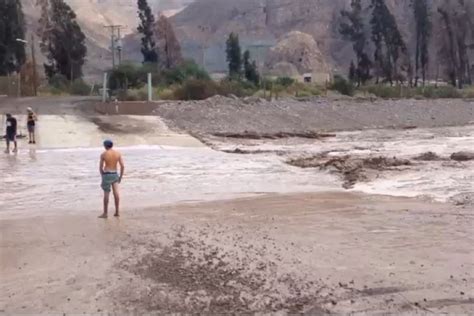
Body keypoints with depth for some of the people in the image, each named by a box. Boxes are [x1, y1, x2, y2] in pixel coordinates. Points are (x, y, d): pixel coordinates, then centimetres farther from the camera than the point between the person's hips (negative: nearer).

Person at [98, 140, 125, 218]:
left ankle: (105, 213, 9)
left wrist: (102, 176, 14)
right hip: (115, 174, 3)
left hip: (106, 174, -3)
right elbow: (122, 166, 0)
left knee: (106, 194, 2)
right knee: (116, 192, 3)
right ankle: (117, 212, 4)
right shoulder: (118, 153, 2)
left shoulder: (103, 154, -6)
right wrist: (121, 176, 9)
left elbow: (100, 167, 0)